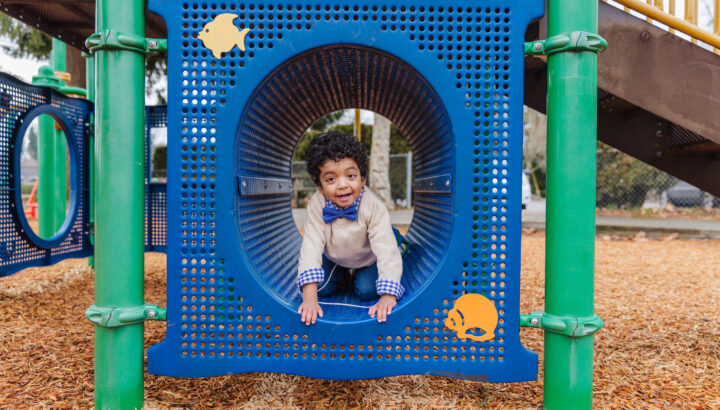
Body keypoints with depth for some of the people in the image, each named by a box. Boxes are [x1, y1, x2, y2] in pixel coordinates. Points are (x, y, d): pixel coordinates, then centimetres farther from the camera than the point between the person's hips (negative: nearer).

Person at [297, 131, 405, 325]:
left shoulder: (373, 206, -36)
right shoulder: (317, 205, -31)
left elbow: (387, 251, -40)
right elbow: (311, 246, -36)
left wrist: (388, 298, -50)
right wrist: (309, 299, -44)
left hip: (367, 258, -2)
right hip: (333, 257, 2)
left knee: (367, 291, -19)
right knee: (321, 288, -12)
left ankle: (359, 276, 16)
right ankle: (342, 276, 20)